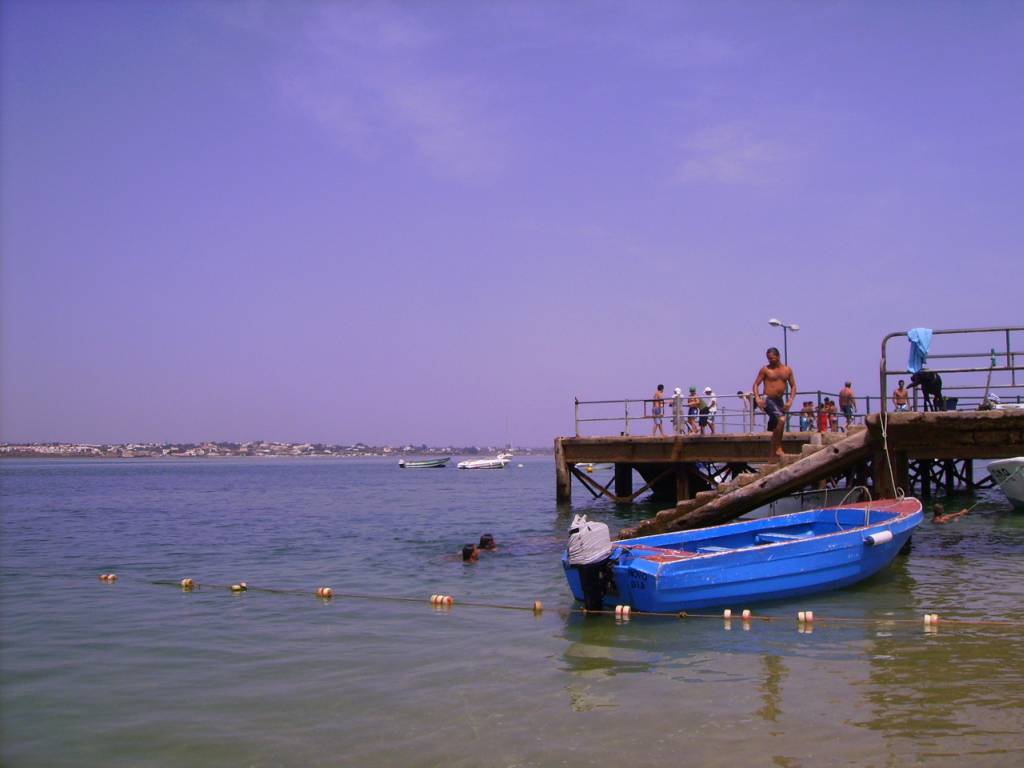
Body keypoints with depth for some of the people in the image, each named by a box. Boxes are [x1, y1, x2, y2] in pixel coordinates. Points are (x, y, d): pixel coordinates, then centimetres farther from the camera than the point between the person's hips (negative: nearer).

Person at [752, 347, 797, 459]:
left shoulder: (787, 370, 8)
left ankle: (773, 453, 20)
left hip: (779, 400, 5)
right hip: (768, 399, -5)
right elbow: (756, 384, -1)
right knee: (781, 420, -25)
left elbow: (793, 386, 11)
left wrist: (790, 400, -3)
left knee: (776, 428, 10)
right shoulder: (765, 369, -2)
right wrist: (757, 398, -17)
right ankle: (778, 448, -18)